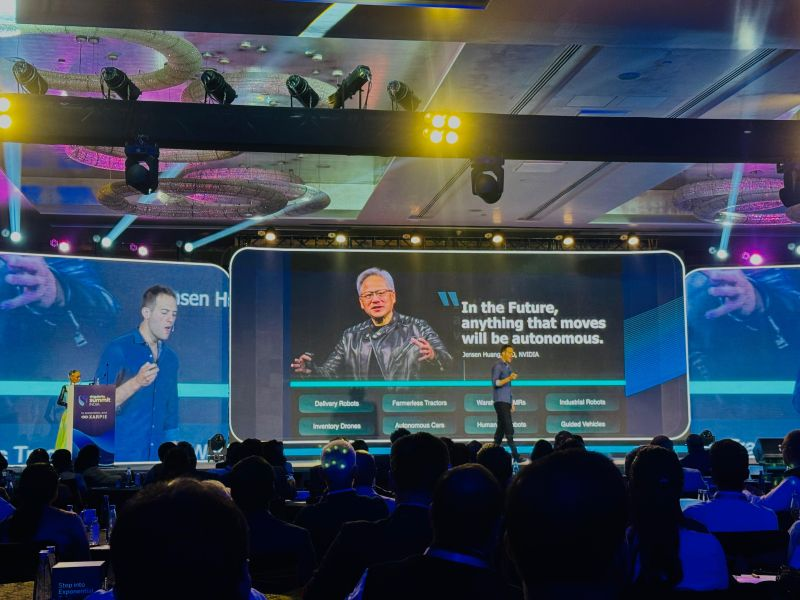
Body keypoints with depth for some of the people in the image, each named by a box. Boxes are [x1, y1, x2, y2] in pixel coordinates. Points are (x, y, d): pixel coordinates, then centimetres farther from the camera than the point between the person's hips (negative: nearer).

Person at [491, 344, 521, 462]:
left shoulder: (508, 367, 19)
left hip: (507, 401, 9)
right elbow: (495, 383, -17)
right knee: (508, 426, -13)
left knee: (501, 426, 8)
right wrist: (509, 378, -27)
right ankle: (514, 453, -18)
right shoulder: (497, 366, -8)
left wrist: (512, 403, 21)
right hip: (500, 400, -9)